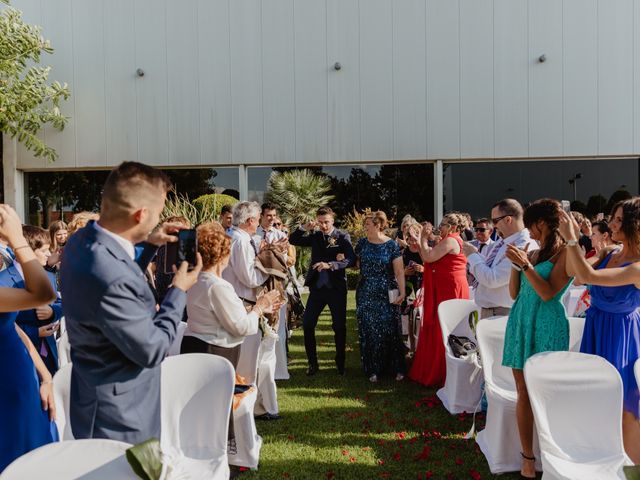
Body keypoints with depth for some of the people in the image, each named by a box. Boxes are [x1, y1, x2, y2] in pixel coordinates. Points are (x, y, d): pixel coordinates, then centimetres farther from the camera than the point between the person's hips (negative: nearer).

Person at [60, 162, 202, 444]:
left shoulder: (82, 240, -5)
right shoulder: (110, 278, -36)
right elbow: (152, 350, -24)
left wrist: (148, 244, 5)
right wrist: (179, 291, -13)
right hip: (120, 418, -9)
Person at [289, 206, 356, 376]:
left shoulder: (343, 237, -5)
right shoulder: (315, 236, 6)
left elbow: (351, 260, -17)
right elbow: (293, 240, 3)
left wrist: (330, 265, -30)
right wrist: (304, 228, -13)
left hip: (336, 287, -3)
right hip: (317, 287, 3)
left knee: (339, 326, 5)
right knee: (307, 325, 1)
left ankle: (340, 363, 22)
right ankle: (312, 363, 14)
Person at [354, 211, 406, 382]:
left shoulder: (391, 245, -7)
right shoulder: (362, 243, 4)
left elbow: (399, 271, -9)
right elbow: (356, 263, 15)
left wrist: (402, 292, -16)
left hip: (387, 295, -3)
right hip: (366, 294, 3)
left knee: (390, 330, 1)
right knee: (368, 331, 5)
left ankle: (396, 368, 15)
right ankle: (373, 369, 17)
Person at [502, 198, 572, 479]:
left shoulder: (565, 253, -5)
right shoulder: (531, 253, 14)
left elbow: (548, 293, -14)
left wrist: (526, 265, -19)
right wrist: (515, 264, 3)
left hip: (547, 325, -6)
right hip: (521, 321, 6)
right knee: (523, 391, 6)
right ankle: (527, 456, 13)